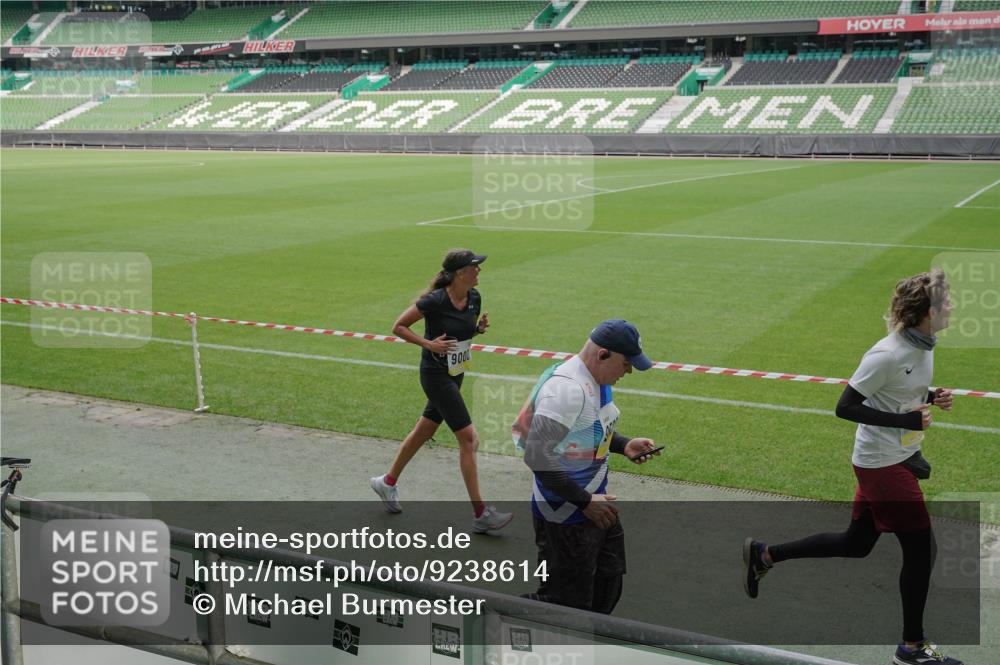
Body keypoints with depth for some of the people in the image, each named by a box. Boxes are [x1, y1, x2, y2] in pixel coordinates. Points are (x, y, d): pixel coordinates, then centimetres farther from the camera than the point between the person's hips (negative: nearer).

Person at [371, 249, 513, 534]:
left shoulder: (474, 298, 0)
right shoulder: (435, 301, -21)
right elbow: (398, 326, -12)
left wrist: (480, 327, -5)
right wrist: (429, 343, -22)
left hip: (456, 374, 8)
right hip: (436, 375, -8)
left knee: (424, 431, 20)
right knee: (468, 438, -9)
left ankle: (387, 482, 40)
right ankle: (480, 514, -4)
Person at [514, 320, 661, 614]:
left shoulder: (598, 380, 5)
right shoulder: (567, 388, -26)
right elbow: (537, 455, -29)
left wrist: (624, 445, 6)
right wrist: (584, 501, -23)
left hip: (594, 505, 10)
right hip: (566, 516, -10)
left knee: (608, 585, 21)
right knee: (571, 601, -1)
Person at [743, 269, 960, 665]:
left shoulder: (924, 346, 3)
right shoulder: (887, 354, -25)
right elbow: (845, 407, -22)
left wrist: (932, 398, -1)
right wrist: (905, 420, -25)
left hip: (901, 457, 9)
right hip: (882, 463, -9)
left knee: (856, 545, 17)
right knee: (920, 549, -1)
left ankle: (764, 554, 28)